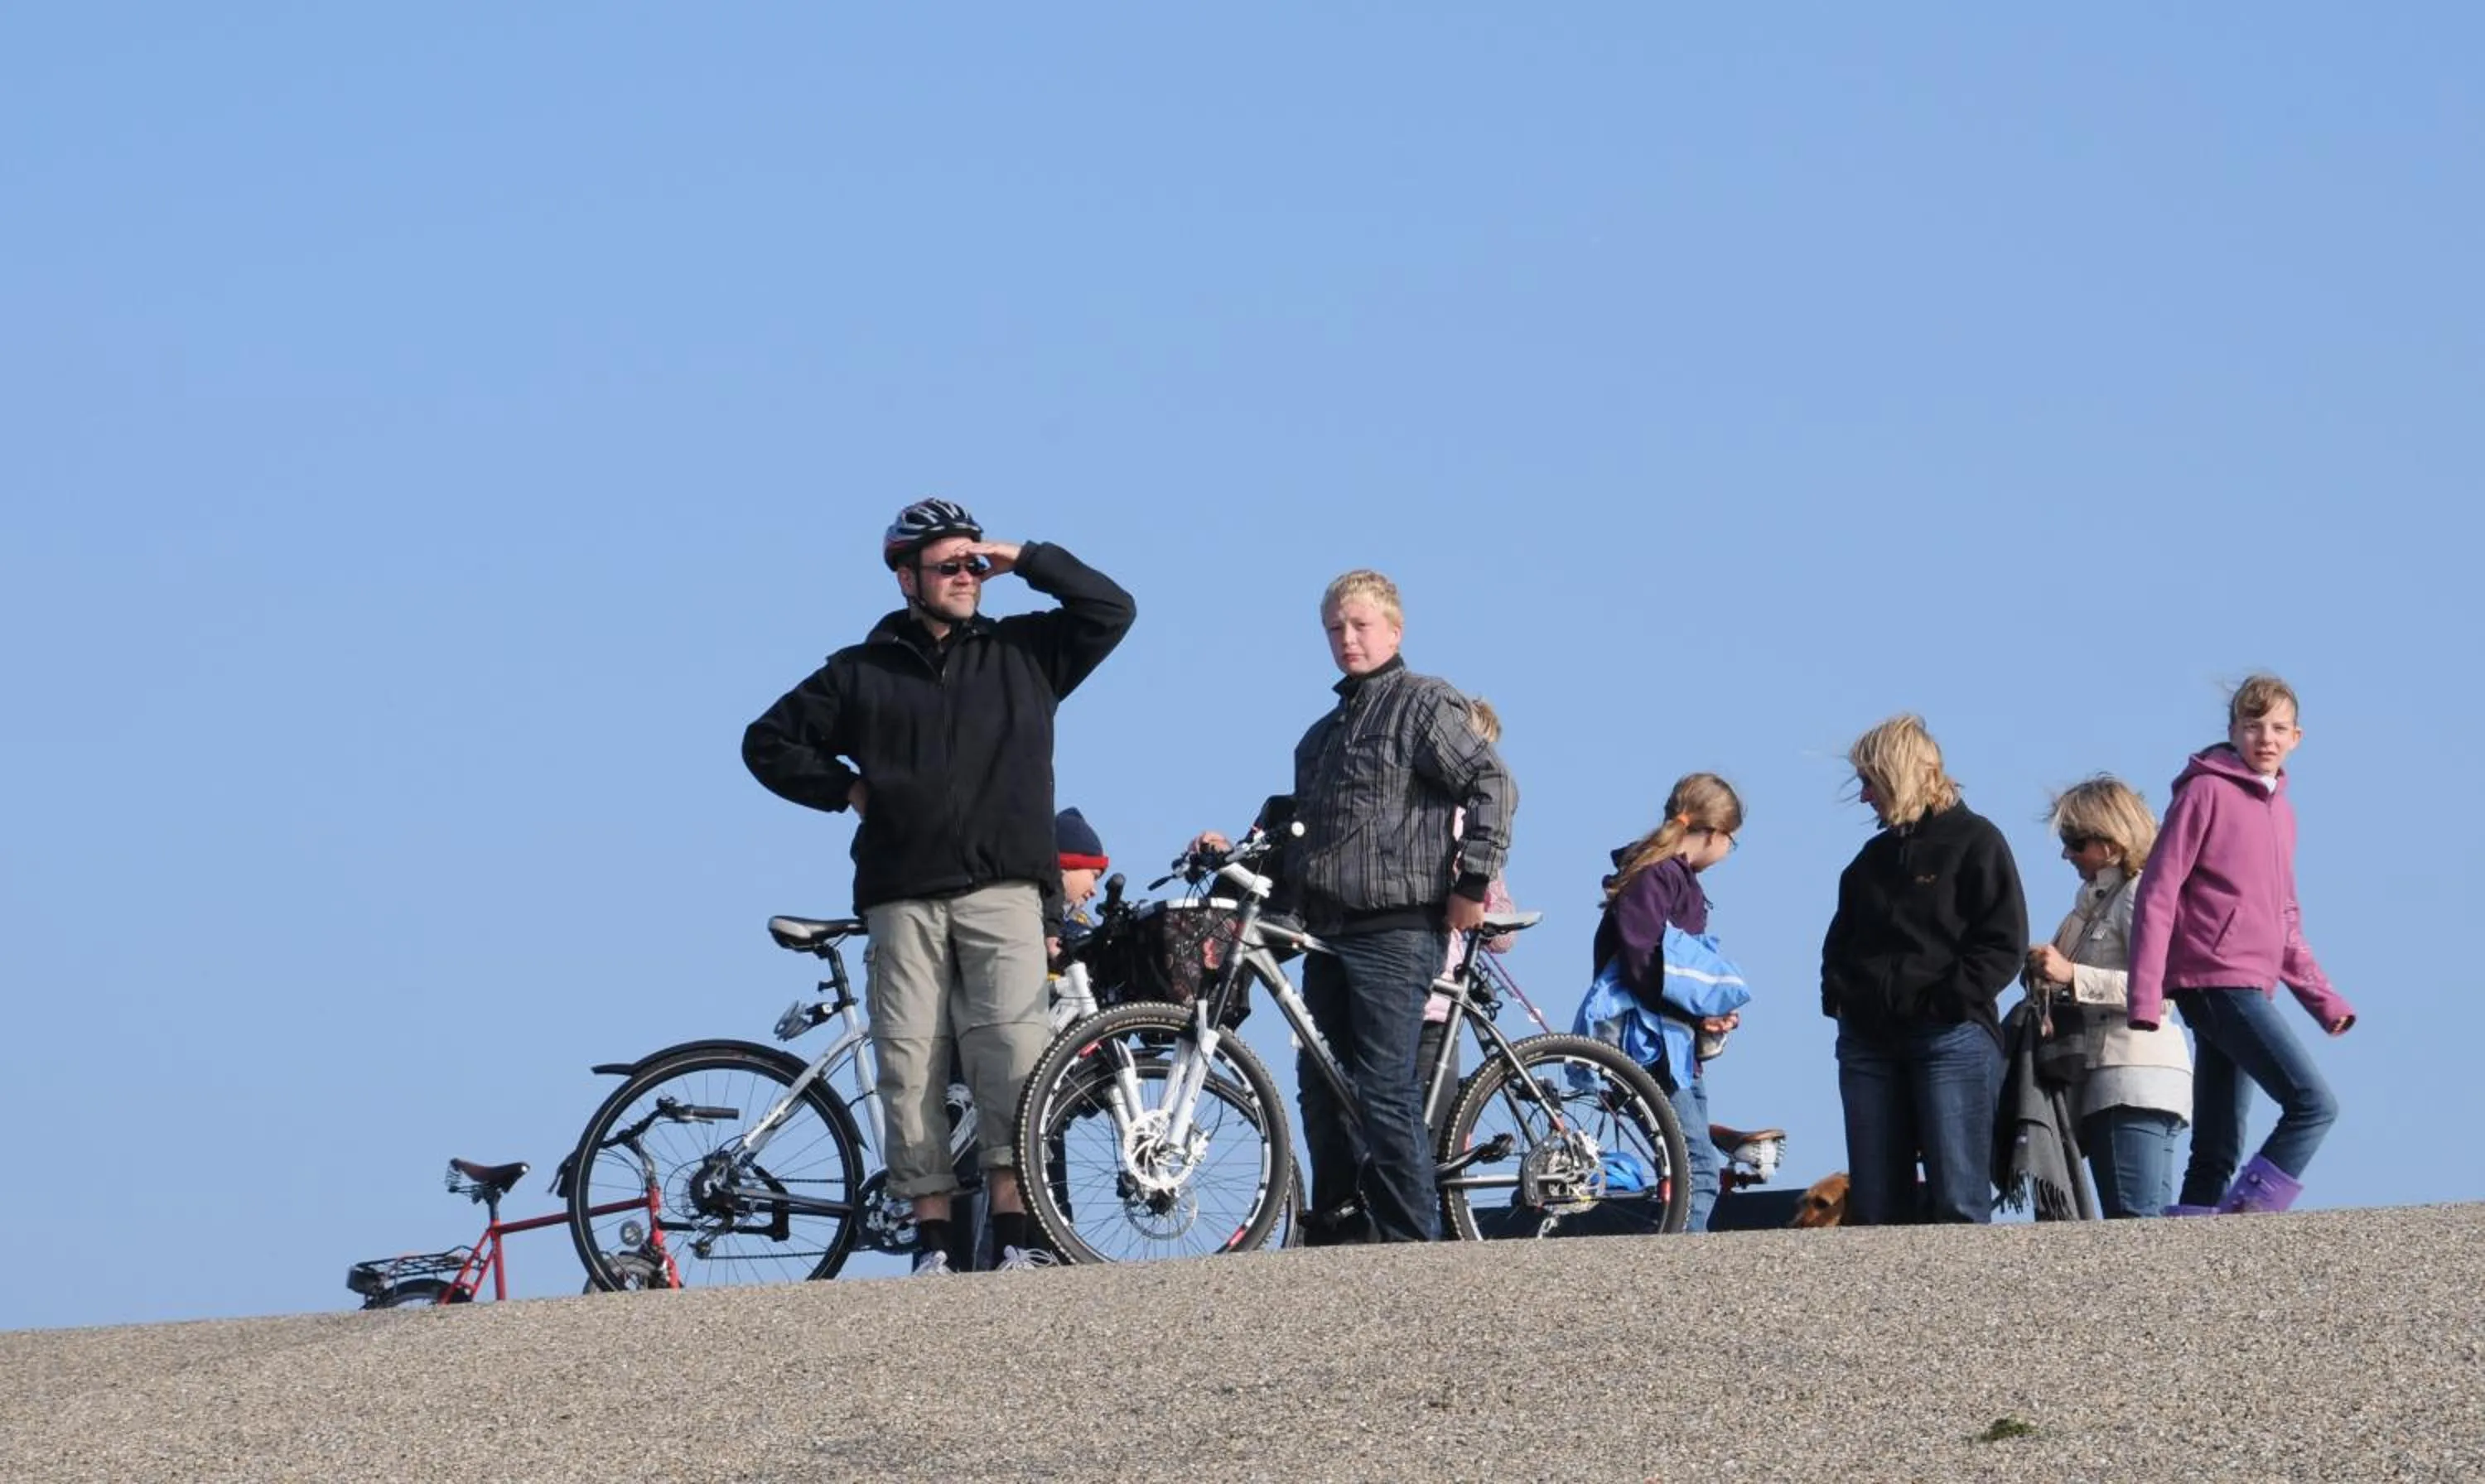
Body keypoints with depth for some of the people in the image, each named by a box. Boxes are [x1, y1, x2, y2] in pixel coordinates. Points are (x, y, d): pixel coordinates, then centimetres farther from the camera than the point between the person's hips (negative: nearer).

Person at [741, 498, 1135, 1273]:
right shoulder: (862, 672, 14)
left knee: (1011, 1054, -15)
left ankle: (1012, 1232, -18)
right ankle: (932, 1237, -3)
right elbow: (769, 742, 19)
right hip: (903, 897, 1)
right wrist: (844, 788, 7)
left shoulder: (1021, 651, 16)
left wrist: (1025, 560, 4)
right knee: (909, 1065, -5)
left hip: (1002, 890, -1)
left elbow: (1111, 610, 10)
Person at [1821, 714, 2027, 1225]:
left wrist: (1946, 1001, -15)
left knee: (1957, 1202, -11)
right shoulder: (1874, 856, 21)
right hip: (1869, 1041, 7)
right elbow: (1841, 937, 26)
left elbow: (2003, 944, -7)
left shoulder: (1975, 841, 0)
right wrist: (1836, 993, 6)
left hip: (1952, 1039, -7)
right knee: (1873, 1207, 3)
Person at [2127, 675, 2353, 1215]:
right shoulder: (2207, 793, -4)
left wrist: (2323, 999, 17)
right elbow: (2157, 893, -8)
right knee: (2314, 1104, -17)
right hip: (2217, 981, -8)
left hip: (2251, 988, 8)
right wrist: (2145, 994, -14)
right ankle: (2246, 1216, -18)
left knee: (2218, 1149, 6)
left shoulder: (2280, 811, 18)